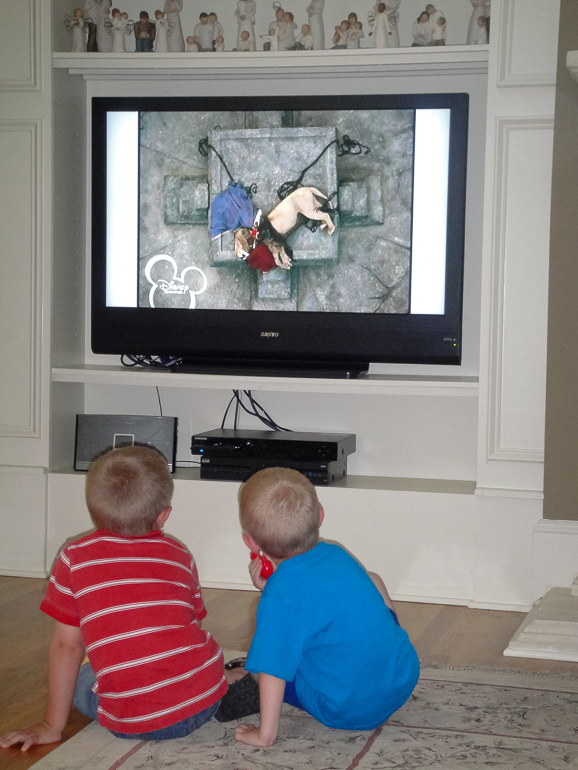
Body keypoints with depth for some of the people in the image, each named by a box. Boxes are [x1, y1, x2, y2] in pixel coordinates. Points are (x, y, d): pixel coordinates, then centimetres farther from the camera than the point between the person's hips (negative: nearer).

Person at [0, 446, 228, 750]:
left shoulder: (74, 558, 3)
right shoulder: (180, 554, 10)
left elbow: (66, 645, 6)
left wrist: (53, 725, 15)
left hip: (134, 722, -6)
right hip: (204, 702, 6)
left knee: (82, 681, 25)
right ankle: (231, 684, 19)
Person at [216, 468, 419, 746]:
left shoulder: (281, 593, -23)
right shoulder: (335, 554, -1)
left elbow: (272, 668, -26)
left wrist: (265, 733, -19)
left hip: (349, 711, -6)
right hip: (404, 680, 6)